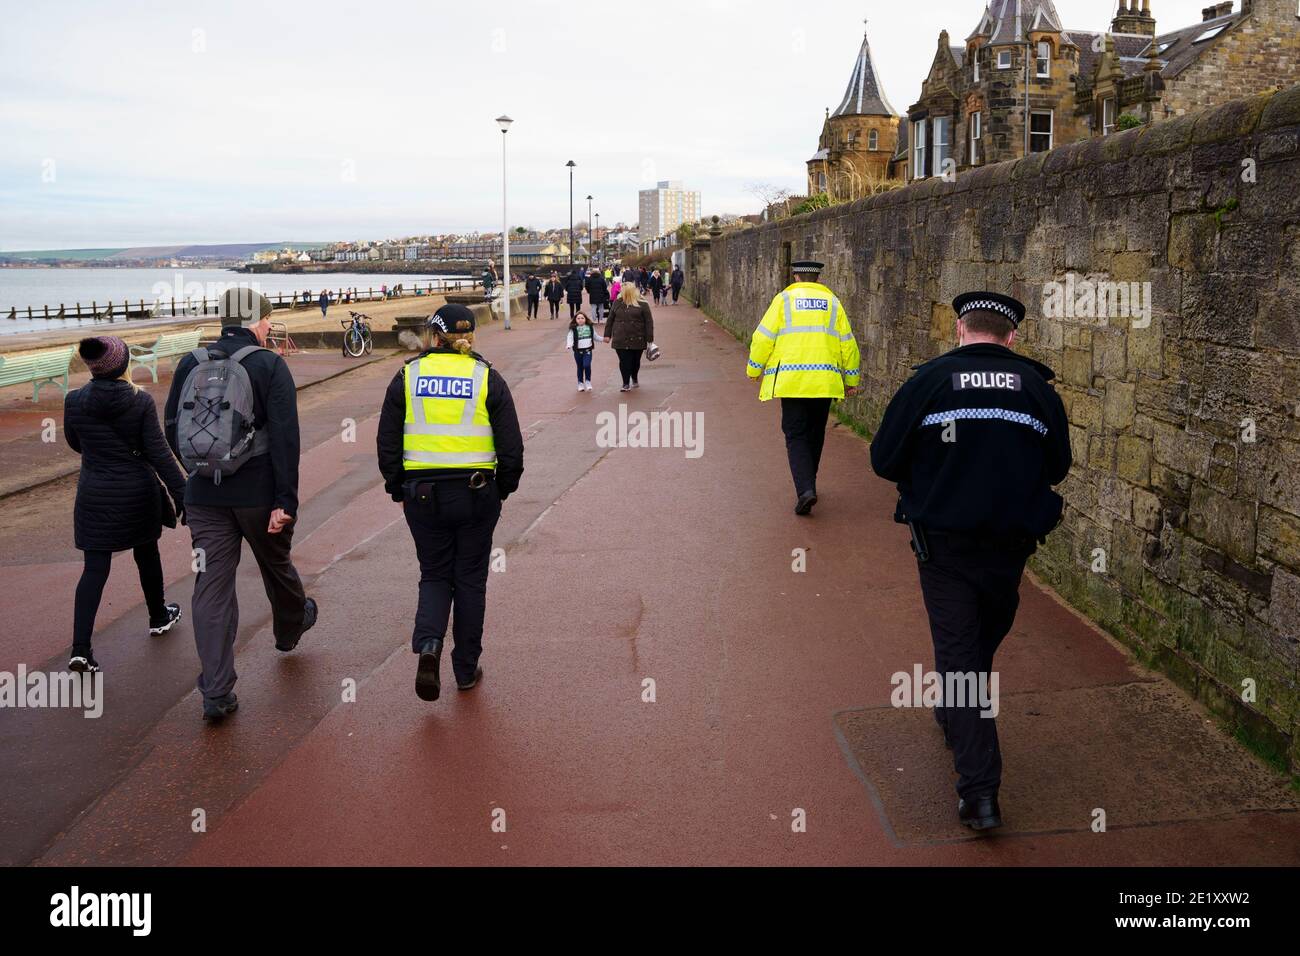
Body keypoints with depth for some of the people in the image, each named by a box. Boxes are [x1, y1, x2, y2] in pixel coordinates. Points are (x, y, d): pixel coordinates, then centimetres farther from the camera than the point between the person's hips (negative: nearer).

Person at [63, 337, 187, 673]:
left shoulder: (74, 401, -7)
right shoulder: (141, 401, -13)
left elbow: (76, 443, 9)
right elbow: (158, 451, -15)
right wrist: (182, 493, -11)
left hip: (95, 496, 1)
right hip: (138, 493, -1)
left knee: (94, 570, 3)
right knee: (146, 554, 21)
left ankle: (80, 648, -7)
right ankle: (159, 617, 40)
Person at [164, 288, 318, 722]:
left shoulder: (190, 364, 5)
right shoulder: (269, 365, -8)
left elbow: (171, 428, 12)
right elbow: (285, 438, -16)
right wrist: (285, 500, -14)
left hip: (203, 495, 3)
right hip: (258, 494, -3)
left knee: (212, 587, 4)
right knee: (276, 565, 22)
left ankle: (216, 692, 3)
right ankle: (290, 628, 49)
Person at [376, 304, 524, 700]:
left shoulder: (408, 376, 1)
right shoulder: (487, 378, -1)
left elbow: (387, 442, 3)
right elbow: (511, 445, -2)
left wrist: (398, 489, 14)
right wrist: (503, 489, 11)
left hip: (422, 493, 1)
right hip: (476, 494, 0)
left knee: (434, 574, 16)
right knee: (470, 579, 13)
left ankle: (428, 645, -9)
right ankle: (466, 668, 20)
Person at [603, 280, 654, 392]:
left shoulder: (642, 304, -3)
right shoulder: (617, 303, 6)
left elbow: (649, 322, -4)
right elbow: (610, 319, 12)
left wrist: (649, 339, -8)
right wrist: (607, 335, 8)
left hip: (637, 340, -1)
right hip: (620, 340, 1)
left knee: (635, 361, 12)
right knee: (624, 362, -4)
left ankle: (634, 380, 35)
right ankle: (626, 384, 3)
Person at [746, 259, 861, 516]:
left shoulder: (784, 299, 4)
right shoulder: (832, 302, 11)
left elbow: (764, 337, 1)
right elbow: (847, 343, 12)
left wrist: (754, 369, 13)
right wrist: (851, 379, 20)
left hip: (790, 379, -2)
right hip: (825, 380, 2)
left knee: (796, 436, -1)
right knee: (815, 435, 16)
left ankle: (805, 488, -18)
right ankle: (807, 483, 28)